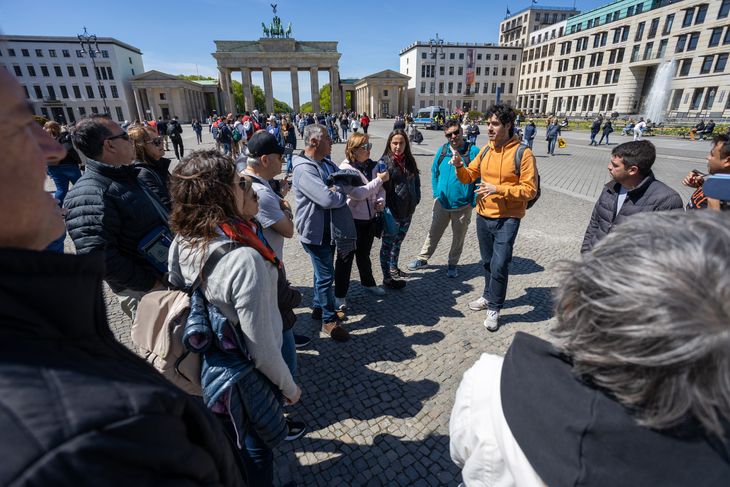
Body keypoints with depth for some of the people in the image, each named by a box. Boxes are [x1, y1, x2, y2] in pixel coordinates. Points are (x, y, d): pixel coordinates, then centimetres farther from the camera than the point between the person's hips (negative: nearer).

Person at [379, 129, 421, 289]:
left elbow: (416, 182, 15)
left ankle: (393, 267, 40)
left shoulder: (410, 161, 6)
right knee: (388, 244, 6)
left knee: (398, 241, 21)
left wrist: (415, 200, 6)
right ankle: (387, 278, 17)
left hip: (408, 211, 6)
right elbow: (381, 187, -15)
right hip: (392, 212, -6)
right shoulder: (385, 162, -12)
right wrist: (386, 208, -17)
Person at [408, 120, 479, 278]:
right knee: (433, 233, 14)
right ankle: (422, 259, 28)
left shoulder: (473, 151, -11)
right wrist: (436, 193, 6)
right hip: (441, 203, 3)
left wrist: (474, 201, -11)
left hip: (462, 205, -3)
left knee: (458, 237, 13)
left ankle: (452, 264, 31)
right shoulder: (442, 150, 1)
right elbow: (434, 172, 12)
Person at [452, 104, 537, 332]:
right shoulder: (486, 150, 5)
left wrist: (498, 189, -24)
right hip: (483, 216, 6)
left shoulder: (523, 153, -12)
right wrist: (459, 166, -12)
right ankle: (489, 296, 39)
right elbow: (469, 176, 9)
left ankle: (494, 308, 13)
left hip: (507, 219, -5)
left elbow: (530, 189, -14)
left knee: (499, 265, -7)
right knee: (487, 261, 19)